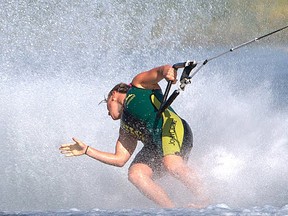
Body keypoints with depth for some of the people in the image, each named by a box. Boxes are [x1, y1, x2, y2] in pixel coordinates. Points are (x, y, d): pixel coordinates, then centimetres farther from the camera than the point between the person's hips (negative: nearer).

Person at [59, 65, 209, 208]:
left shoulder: (138, 86, 23)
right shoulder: (126, 130, 34)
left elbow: (157, 72, 7)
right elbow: (119, 159, 29)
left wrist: (167, 71, -19)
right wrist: (86, 150, 32)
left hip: (171, 127, -6)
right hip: (153, 147, 6)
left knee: (171, 165, -35)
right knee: (135, 174, -21)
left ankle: (202, 201, -27)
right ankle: (171, 210, -31)